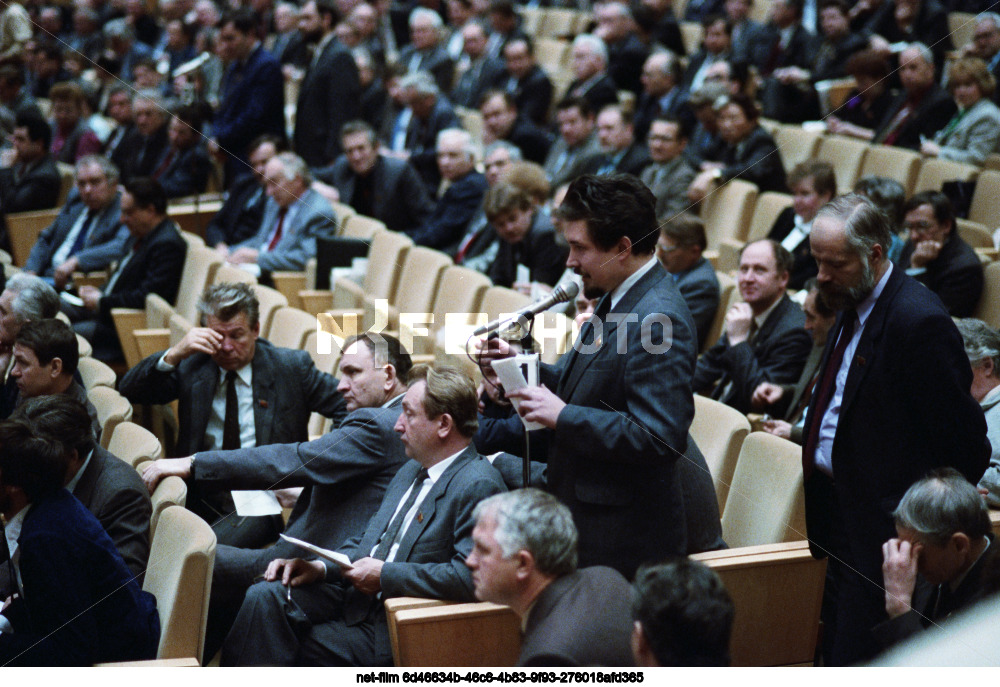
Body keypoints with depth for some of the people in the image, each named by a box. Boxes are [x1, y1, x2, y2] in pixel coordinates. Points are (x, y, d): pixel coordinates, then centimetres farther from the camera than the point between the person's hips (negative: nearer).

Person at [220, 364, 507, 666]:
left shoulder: (478, 485, -15)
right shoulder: (412, 471, 17)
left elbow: (469, 575, -27)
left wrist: (385, 575, -19)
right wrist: (321, 567, 3)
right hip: (355, 596, 8)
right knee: (264, 598, -13)